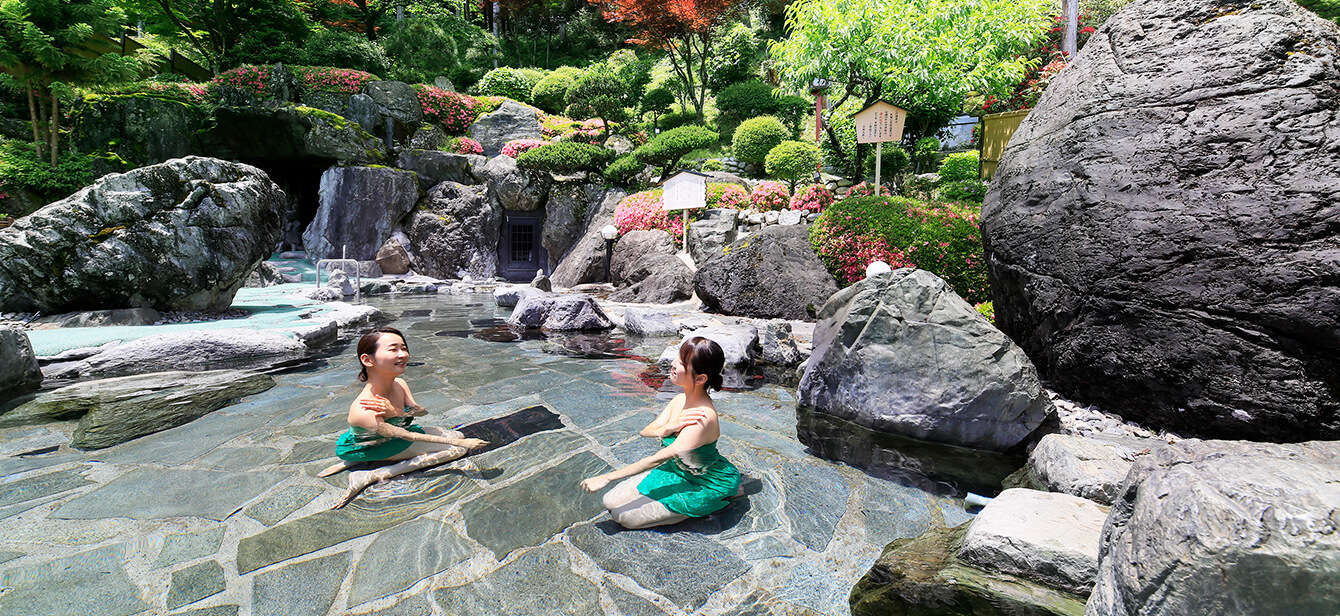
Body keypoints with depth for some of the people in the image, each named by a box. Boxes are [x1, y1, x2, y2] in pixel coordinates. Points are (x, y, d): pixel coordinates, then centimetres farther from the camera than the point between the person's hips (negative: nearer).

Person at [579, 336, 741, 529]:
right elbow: (645, 432, -4)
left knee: (624, 516, -9)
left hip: (702, 486, -8)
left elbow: (659, 458, -29)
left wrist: (606, 478, -25)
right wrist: (669, 428, -28)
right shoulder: (680, 399, -7)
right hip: (675, 470, 8)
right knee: (612, 502, 5)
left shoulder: (703, 418, -32)